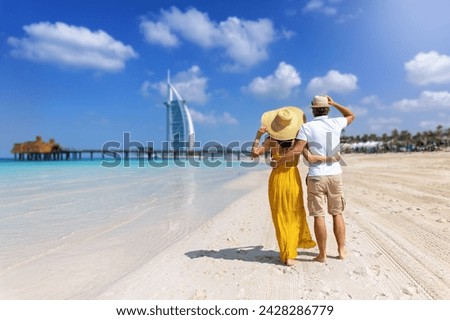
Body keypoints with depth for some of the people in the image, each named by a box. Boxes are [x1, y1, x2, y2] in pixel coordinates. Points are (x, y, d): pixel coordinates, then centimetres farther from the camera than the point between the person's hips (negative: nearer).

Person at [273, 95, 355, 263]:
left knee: (319, 216, 2)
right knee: (337, 213, 14)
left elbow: (297, 150, -16)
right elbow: (351, 116, 26)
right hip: (335, 174, 4)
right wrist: (334, 103, 24)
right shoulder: (336, 123, 4)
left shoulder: (307, 127, -6)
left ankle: (322, 254, 10)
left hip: (316, 176, -3)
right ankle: (341, 250, 21)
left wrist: (278, 162, -7)